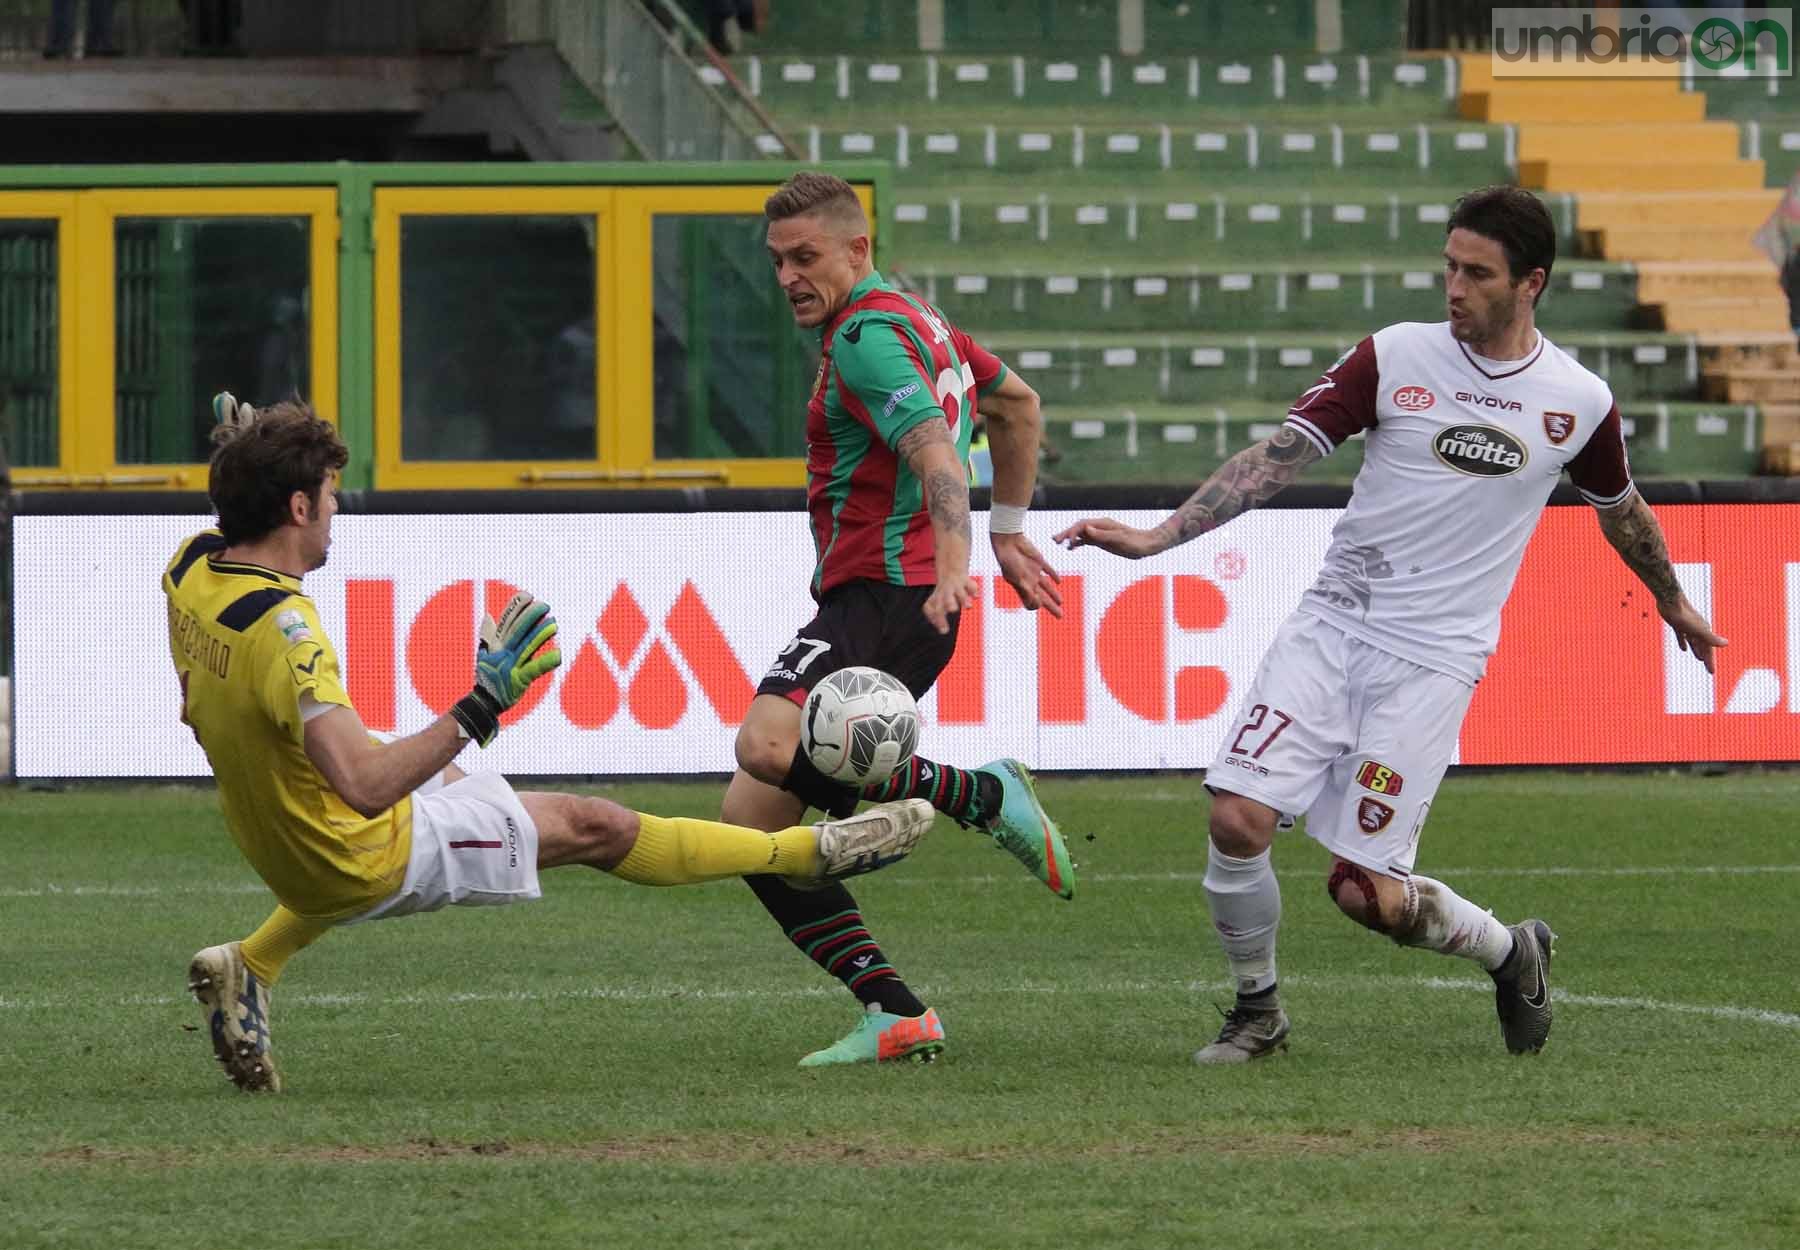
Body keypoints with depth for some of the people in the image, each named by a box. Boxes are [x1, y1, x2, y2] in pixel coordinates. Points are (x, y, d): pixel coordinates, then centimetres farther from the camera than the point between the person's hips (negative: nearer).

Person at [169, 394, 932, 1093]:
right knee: (591, 828, 5)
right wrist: (478, 710, -40)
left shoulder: (192, 566, -9)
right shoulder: (283, 631, -35)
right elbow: (365, 785, -42)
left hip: (281, 848, 9)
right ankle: (806, 853, 23)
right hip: (366, 865, -9)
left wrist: (241, 473, 14)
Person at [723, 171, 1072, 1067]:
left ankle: (986, 796, -25)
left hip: (885, 594, -10)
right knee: (753, 822, 2)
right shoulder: (913, 319, 21)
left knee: (768, 747, -35)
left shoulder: (867, 336, -9)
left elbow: (937, 452, -24)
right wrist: (1008, 532, 38)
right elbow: (1017, 404, 35)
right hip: (872, 599, 10)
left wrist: (953, 569, -38)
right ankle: (895, 1014, -3)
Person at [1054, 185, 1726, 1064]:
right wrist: (1158, 536, -17)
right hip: (1333, 624, 2)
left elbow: (1621, 511, 20)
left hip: (1432, 660, -1)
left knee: (1365, 890, -9)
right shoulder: (1394, 357, -2)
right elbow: (1282, 453, -7)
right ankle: (1256, 1010, 10)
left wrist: (1676, 606, 35)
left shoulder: (1579, 402, 0)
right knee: (1237, 819, -15)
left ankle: (1510, 951, 23)